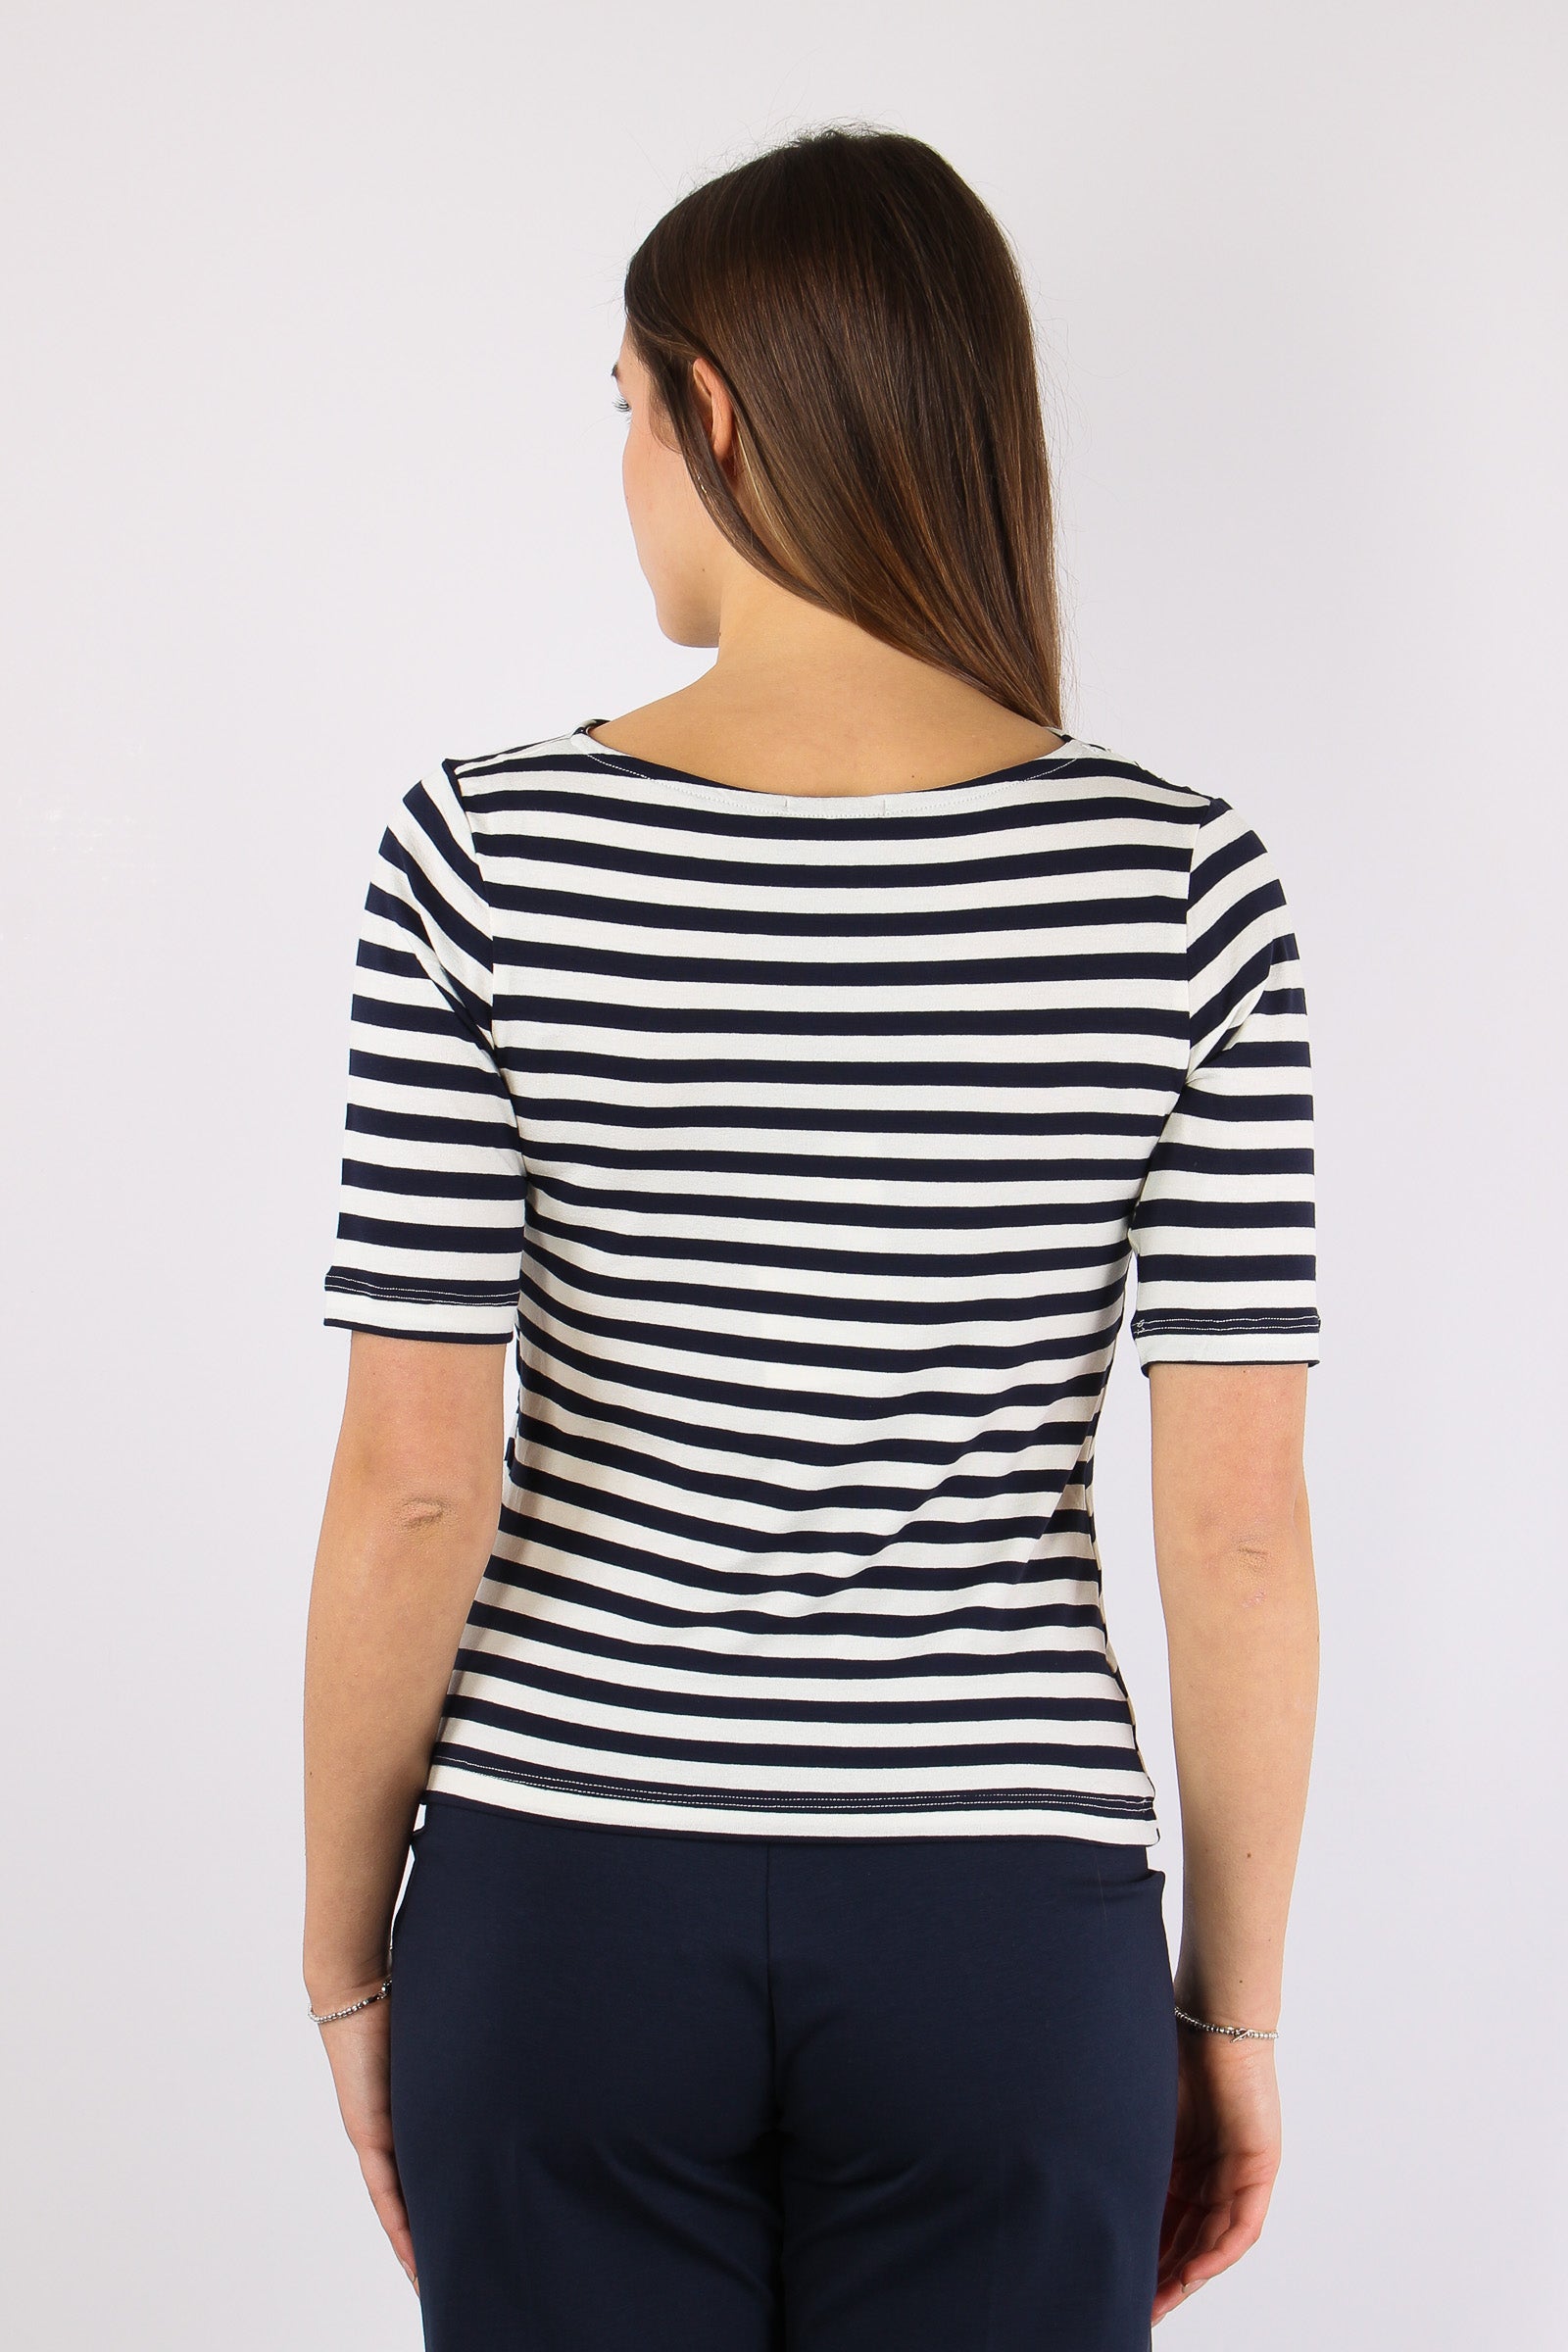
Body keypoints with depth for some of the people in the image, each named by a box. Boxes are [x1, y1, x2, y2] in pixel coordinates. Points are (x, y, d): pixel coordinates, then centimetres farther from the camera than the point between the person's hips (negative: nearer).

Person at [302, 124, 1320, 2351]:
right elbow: (1239, 1515, -7)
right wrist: (1234, 2007, 5)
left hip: (568, 1903, 0)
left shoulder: (490, 851, -11)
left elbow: (414, 1478, -10)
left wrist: (343, 1956, 4)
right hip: (1006, 1926, 1)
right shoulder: (1181, 876, -8)